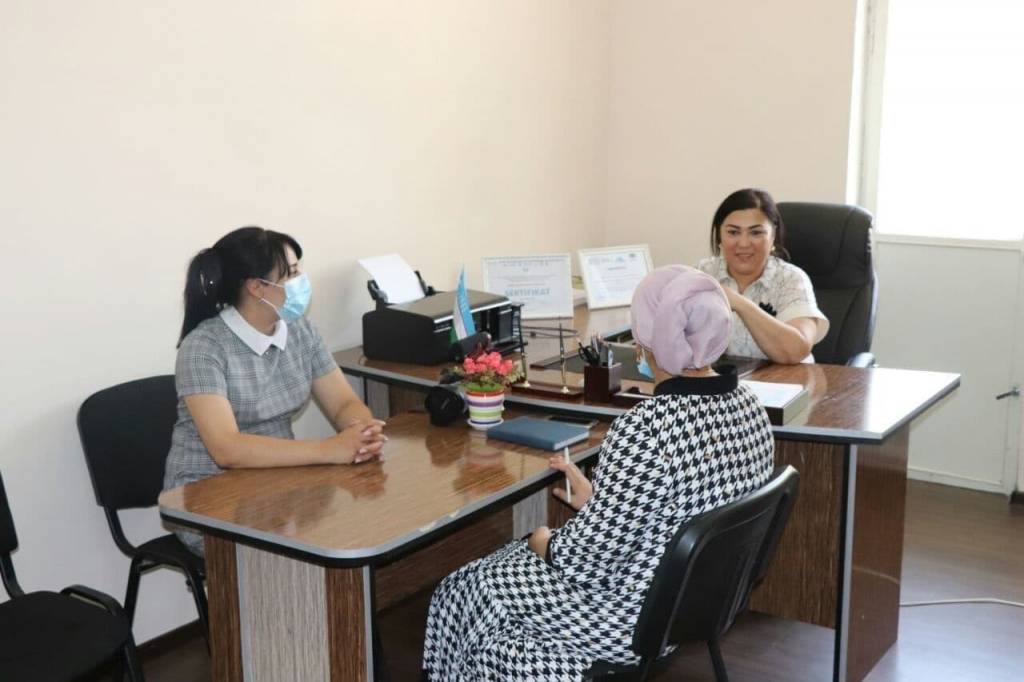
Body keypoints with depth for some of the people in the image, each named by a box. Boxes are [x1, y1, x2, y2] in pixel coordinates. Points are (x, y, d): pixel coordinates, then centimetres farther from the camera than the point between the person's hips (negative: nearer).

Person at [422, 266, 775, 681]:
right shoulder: (748, 404, -5)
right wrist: (598, 498, 14)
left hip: (639, 619, -8)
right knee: (520, 558, 28)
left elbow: (586, 562, -23)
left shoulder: (644, 430, -32)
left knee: (468, 590, 15)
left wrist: (544, 542, -2)